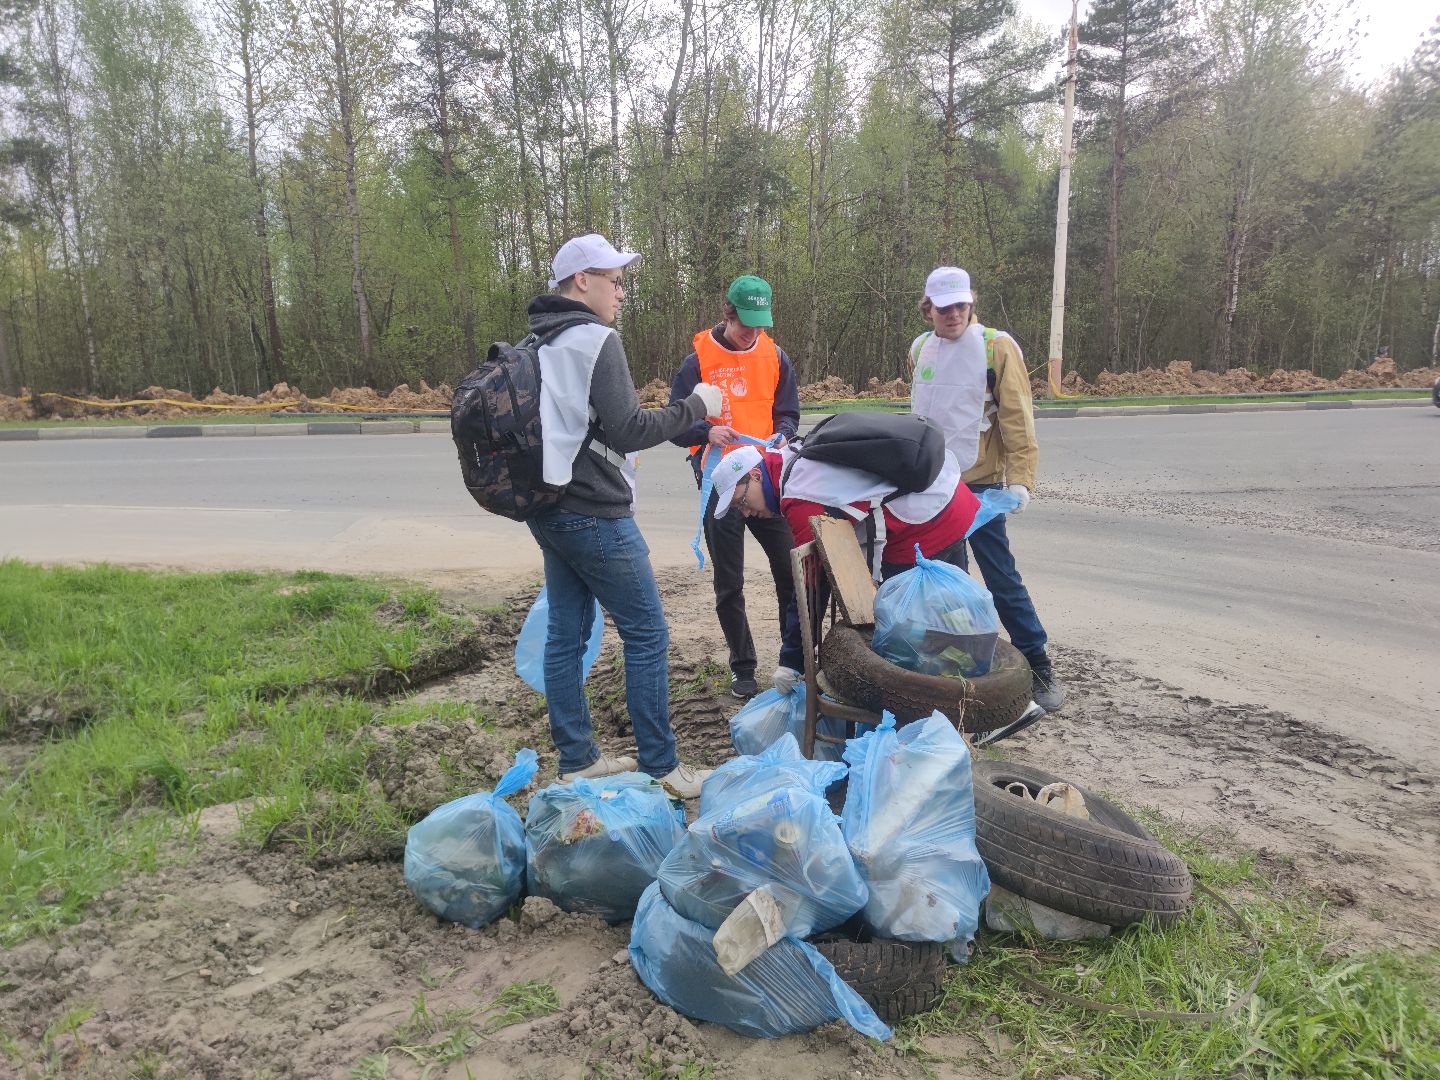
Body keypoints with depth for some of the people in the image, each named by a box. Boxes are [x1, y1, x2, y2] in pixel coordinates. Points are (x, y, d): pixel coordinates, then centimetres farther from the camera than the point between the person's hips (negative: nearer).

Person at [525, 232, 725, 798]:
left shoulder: (537, 344, 14)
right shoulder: (596, 340, -13)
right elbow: (627, 432, -20)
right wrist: (695, 406, -10)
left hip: (549, 510, 9)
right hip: (593, 514, -9)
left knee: (566, 633, 12)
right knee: (646, 632, -1)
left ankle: (576, 758, 21)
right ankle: (660, 767, 5)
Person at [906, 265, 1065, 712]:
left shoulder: (996, 347, -8)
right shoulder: (920, 348, 9)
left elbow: (1016, 418, -10)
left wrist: (1020, 478, -17)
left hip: (978, 485, -5)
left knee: (1001, 579, -4)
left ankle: (1040, 667, 7)